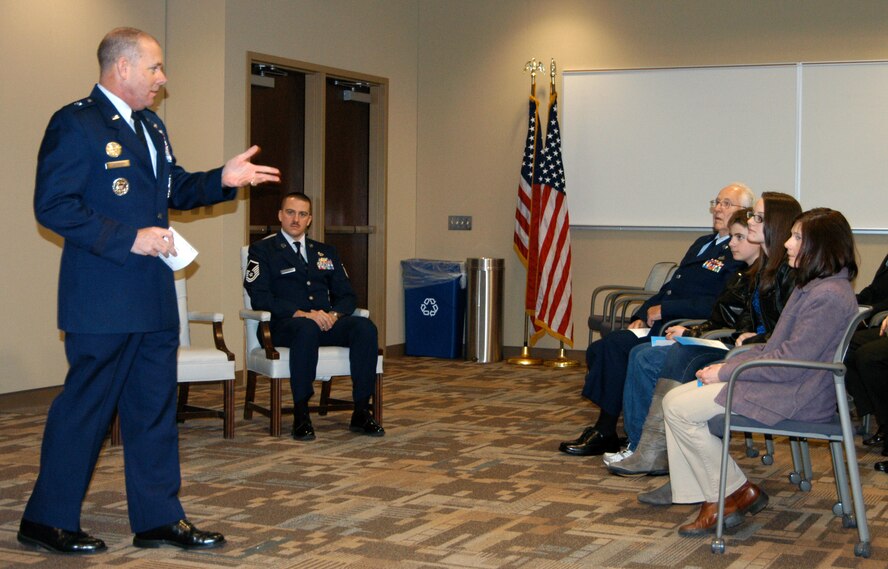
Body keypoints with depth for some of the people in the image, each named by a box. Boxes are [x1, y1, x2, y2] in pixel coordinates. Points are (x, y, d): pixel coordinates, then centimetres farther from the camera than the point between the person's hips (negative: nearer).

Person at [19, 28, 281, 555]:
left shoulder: (152, 126, 16)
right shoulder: (76, 124, -11)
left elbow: (175, 190, 24)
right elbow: (53, 205, -17)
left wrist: (222, 179, 5)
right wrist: (129, 239, -20)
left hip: (154, 297, 9)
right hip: (103, 299, -9)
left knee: (155, 407, 11)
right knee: (86, 407, 0)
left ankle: (159, 517, 20)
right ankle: (48, 520, 14)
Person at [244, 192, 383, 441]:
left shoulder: (325, 252, 24)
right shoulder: (262, 250, 8)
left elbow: (347, 295, 17)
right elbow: (260, 297, -6)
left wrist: (334, 314, -8)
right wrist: (302, 314, -19)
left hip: (327, 322, 4)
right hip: (285, 325, -4)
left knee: (365, 326, -27)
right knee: (307, 329, -40)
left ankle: (361, 412, -25)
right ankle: (301, 415, -33)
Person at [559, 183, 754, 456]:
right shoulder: (702, 243, 25)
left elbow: (719, 305, -19)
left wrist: (664, 309, -16)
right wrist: (642, 315, 9)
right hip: (658, 322, 9)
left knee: (614, 345, -25)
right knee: (597, 350, -9)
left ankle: (605, 432, -14)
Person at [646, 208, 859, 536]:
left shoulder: (829, 296, -19)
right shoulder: (812, 287, 15)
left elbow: (790, 362, -23)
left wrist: (726, 371, -15)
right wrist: (728, 364, 4)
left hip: (795, 396, -11)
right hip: (779, 380, 11)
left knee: (680, 409, -14)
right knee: (674, 399, 2)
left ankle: (737, 492, -1)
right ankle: (709, 498, -1)